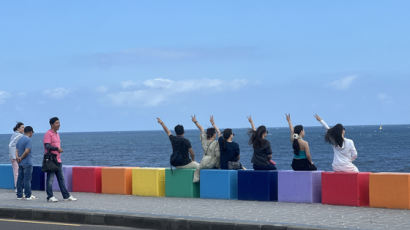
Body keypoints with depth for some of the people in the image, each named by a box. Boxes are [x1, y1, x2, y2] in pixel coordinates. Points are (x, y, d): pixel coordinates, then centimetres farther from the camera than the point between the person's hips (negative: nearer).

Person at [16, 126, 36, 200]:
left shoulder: (20, 140, 13)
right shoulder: (28, 139, -11)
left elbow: (16, 150, 6)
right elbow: (27, 151, -18)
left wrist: (17, 157, -8)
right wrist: (21, 158, -6)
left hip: (20, 163, 8)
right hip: (27, 163, -8)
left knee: (20, 179, 8)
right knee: (27, 179, -4)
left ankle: (19, 195, 11)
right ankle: (28, 195, -1)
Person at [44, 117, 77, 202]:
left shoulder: (57, 134, 18)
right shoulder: (48, 134, -10)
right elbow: (47, 146, -20)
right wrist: (57, 148, -19)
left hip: (58, 160, 9)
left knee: (61, 179, 10)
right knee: (50, 179, -4)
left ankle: (66, 196, 12)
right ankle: (50, 197, 0)